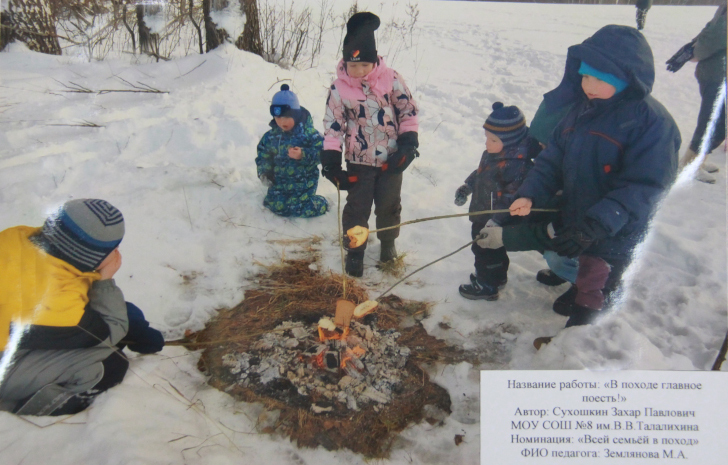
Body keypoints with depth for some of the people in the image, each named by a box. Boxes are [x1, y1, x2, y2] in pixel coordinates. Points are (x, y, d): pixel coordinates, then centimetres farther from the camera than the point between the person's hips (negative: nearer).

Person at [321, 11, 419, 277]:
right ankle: (355, 251, 24)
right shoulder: (339, 88, -9)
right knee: (357, 208, 6)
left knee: (389, 204, 16)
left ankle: (388, 242, 40)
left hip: (391, 158, 1)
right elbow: (332, 124, -5)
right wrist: (331, 157, -10)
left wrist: (408, 142, -9)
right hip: (359, 161, -1)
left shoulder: (391, 79, -9)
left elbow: (408, 110, -1)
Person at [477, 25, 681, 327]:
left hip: (614, 234, -6)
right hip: (575, 220, 6)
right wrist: (530, 194, -14)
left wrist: (595, 225, -34)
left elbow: (644, 185, -26)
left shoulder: (651, 121, -22)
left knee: (592, 300, 12)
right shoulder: (582, 109, 0)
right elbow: (554, 158, 2)